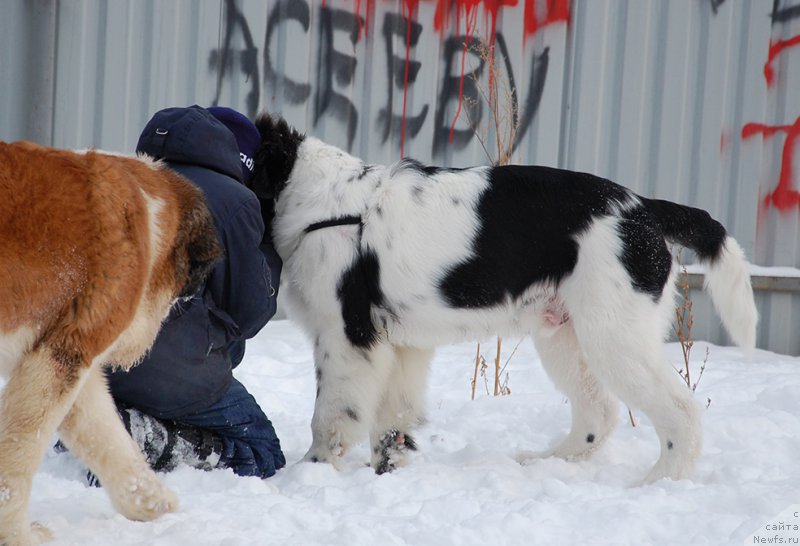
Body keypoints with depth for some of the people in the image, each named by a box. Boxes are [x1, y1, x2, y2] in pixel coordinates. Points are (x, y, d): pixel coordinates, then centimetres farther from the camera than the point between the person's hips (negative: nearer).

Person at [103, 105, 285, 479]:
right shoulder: (235, 200, -1)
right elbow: (248, 312, 4)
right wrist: (268, 255, 19)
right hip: (173, 369, -7)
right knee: (262, 455, 6)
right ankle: (138, 435, -16)